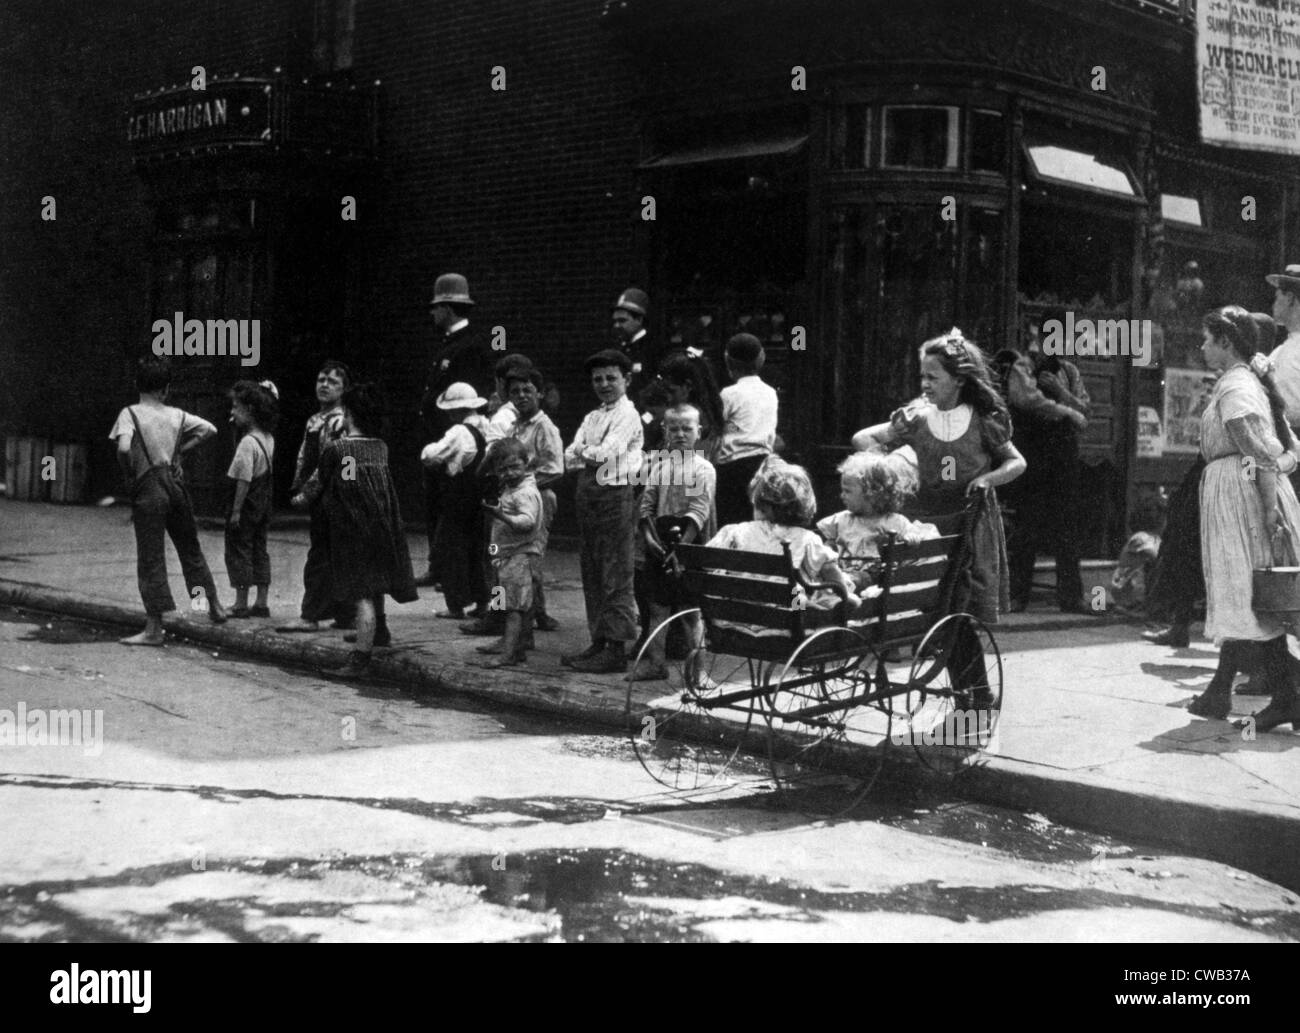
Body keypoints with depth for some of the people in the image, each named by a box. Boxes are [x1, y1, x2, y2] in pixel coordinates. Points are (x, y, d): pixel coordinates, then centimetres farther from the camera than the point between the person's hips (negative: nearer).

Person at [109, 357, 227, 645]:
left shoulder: (130, 413, -5)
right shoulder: (176, 415, 8)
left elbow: (123, 448, -20)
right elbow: (209, 429, 12)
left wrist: (129, 473, -2)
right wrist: (180, 449, 12)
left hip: (148, 489, -4)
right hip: (176, 483, 4)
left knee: (150, 557, -2)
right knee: (190, 548, 19)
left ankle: (154, 629, -4)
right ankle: (215, 606, 26)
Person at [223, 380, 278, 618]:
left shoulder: (247, 442, -19)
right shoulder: (268, 438, 4)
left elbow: (244, 480, -20)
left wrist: (236, 511, -16)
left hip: (247, 503, -8)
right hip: (264, 503, 8)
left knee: (238, 549, 2)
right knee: (259, 549, 13)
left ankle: (241, 603, 5)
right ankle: (261, 602, 16)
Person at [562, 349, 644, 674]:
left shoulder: (628, 415, -6)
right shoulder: (592, 418, 18)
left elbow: (607, 453, -17)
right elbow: (570, 457, 10)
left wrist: (585, 452, 0)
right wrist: (592, 456, -8)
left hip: (615, 496, -8)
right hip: (588, 496, 9)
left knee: (616, 577, -7)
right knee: (592, 574, 11)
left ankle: (616, 650, -6)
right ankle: (598, 643, 19)